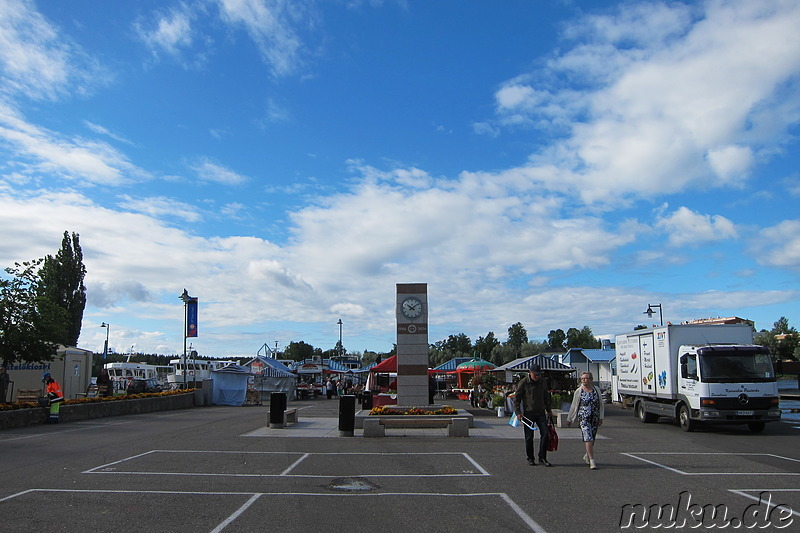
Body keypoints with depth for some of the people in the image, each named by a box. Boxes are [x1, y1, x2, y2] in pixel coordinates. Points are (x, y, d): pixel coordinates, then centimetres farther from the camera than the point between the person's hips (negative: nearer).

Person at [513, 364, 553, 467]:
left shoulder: (542, 383, 10)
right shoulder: (523, 383, -5)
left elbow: (546, 397, 24)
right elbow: (517, 398, -4)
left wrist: (548, 410, 26)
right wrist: (518, 412, -11)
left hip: (540, 412, 4)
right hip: (528, 413, -4)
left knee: (545, 433, -4)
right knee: (529, 437, 1)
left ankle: (542, 458, 6)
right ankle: (530, 459, 15)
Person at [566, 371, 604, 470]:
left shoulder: (596, 390, 5)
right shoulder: (579, 391, 0)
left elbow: (601, 404, 13)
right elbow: (574, 406, 6)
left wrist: (601, 417, 6)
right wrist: (569, 419, 10)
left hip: (595, 418, 3)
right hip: (583, 418, -3)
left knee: (592, 439, 10)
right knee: (588, 439, -14)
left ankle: (587, 456, 33)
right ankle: (592, 461, -14)